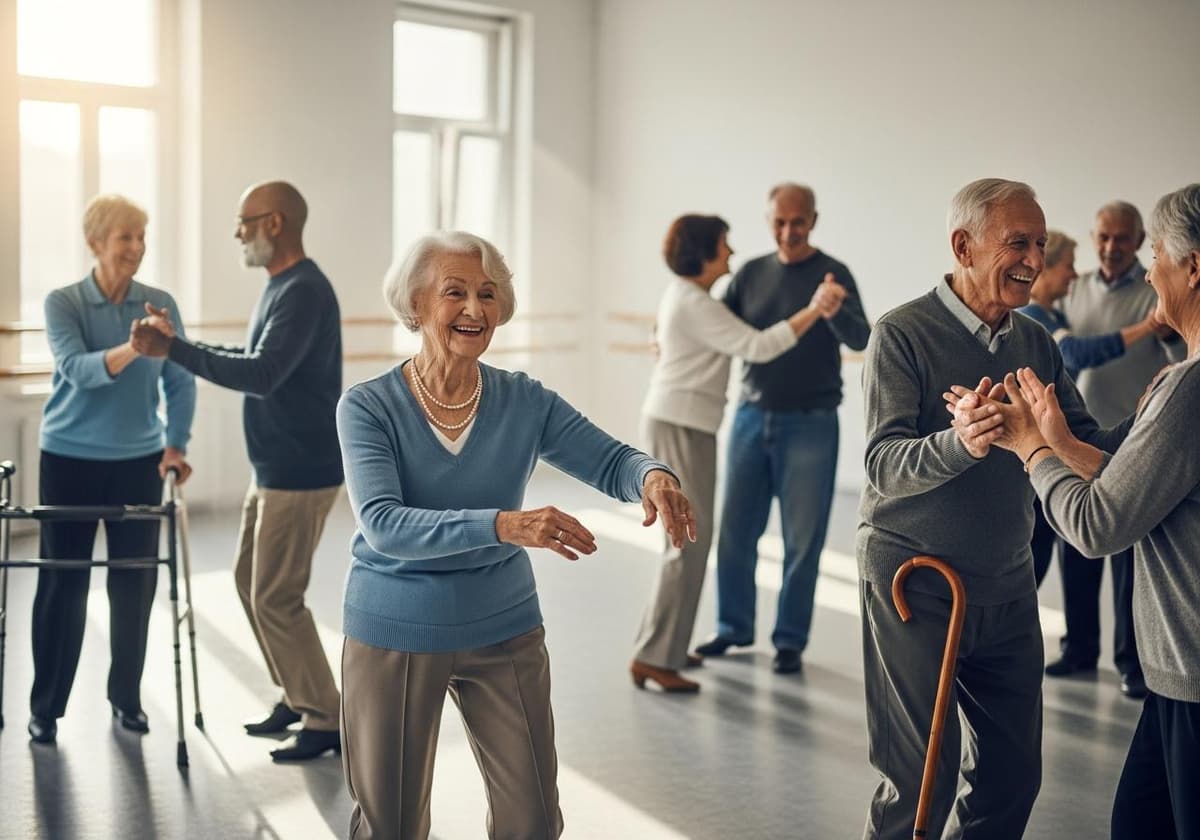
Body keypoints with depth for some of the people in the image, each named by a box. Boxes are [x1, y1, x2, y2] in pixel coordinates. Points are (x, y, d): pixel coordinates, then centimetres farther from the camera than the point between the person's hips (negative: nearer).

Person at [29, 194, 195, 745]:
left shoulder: (161, 304, 0)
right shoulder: (63, 302, -8)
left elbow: (180, 382, 4)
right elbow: (77, 368, -24)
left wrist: (176, 444, -6)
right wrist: (131, 348, -41)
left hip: (139, 462, 2)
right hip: (70, 460, -2)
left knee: (135, 584, 6)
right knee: (63, 583, 3)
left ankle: (126, 696, 22)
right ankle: (46, 707, 15)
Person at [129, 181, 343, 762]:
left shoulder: (304, 291, -20)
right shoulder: (280, 286, 12)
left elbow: (262, 374, -30)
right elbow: (251, 360, 21)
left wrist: (172, 352, -31)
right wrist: (179, 345, 15)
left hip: (300, 473, -10)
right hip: (274, 468, 10)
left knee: (276, 597, -4)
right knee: (251, 580, 17)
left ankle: (324, 718, 7)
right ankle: (296, 695, 29)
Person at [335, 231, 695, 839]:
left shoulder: (525, 402, -4)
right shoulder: (367, 407, -14)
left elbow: (609, 460, -8)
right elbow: (384, 526, -27)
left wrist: (654, 476, -33)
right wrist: (503, 525, -41)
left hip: (504, 633, 3)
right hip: (395, 635, -2)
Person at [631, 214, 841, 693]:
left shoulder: (685, 295, 14)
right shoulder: (694, 304, -18)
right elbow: (757, 347, -24)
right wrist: (813, 310, -24)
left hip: (679, 425, 11)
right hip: (680, 428, -11)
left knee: (688, 540, 15)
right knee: (690, 542, -10)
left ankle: (664, 644, 22)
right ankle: (653, 658, -8)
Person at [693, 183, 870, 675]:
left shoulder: (834, 274, -6)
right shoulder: (751, 274, 6)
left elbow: (860, 339, -21)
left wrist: (833, 311, -42)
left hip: (810, 425, -4)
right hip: (751, 417, 4)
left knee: (802, 540, 2)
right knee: (736, 532, 9)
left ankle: (790, 640, 12)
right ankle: (734, 627, 23)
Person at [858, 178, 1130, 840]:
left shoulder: (1038, 345, 6)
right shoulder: (903, 334, -12)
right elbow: (884, 465, -22)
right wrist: (958, 443, -41)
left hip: (1006, 587, 6)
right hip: (914, 582, -6)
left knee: (1013, 773, 13)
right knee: (922, 782, -1)